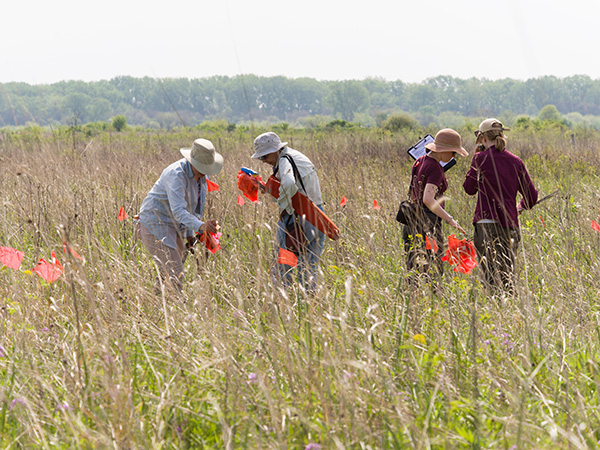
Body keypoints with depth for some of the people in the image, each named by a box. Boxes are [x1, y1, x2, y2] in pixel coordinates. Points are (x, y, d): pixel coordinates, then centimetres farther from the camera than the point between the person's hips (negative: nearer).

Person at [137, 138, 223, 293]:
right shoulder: (176, 174, -28)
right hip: (155, 224, -10)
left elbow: (194, 205, 15)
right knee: (175, 274, -15)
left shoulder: (199, 174, 2)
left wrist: (190, 234, 10)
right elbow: (178, 211, -39)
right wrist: (200, 226, -53)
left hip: (173, 227, 10)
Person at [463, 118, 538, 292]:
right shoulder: (515, 161, 8)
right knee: (508, 276, 13)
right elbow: (532, 196, 11)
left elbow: (469, 188, 8)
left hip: (487, 222, -5)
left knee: (491, 277, -7)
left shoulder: (481, 159, -5)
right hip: (511, 225, 5)